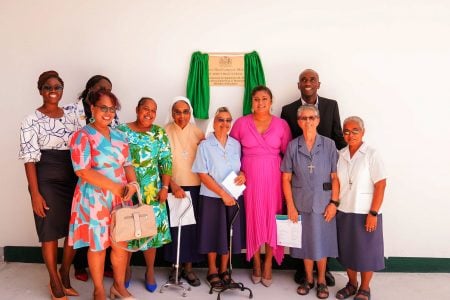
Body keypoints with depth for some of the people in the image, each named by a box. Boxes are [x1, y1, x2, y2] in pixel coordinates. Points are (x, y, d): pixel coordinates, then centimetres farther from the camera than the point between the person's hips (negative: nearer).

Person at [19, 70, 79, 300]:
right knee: (50, 231, 4)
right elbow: (30, 159, -9)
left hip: (73, 179, 5)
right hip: (47, 180, -4)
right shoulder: (32, 121, -6)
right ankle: (54, 280, 24)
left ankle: (65, 272, 30)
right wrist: (35, 193, -14)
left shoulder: (70, 117, 9)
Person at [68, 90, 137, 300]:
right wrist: (114, 186, -20)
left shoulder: (119, 136, 10)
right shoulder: (83, 136, -9)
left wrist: (132, 183, -10)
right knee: (97, 245, 6)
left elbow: (128, 164, 11)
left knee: (121, 243, 10)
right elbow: (82, 171, -17)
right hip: (94, 198, -5)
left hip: (120, 197, 5)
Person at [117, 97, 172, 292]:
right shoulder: (121, 131, 1)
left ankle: (150, 271, 23)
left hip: (151, 192, 1)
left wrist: (165, 187, -5)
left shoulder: (160, 133, 5)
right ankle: (125, 269, 26)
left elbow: (166, 162, 2)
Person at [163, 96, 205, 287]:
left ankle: (188, 267, 16)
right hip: (173, 187, -2)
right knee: (174, 226, 2)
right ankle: (175, 265, 19)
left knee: (192, 226, 4)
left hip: (194, 186, 2)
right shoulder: (165, 132, -4)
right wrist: (173, 185, -16)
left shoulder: (197, 132, 5)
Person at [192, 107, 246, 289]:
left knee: (230, 234, 10)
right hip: (212, 197, -3)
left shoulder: (236, 144, 6)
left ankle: (224, 270, 27)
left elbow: (242, 167, 16)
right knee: (213, 234, 6)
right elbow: (203, 175, -10)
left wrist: (243, 175, -9)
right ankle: (212, 271, 23)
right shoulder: (205, 145, -6)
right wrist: (223, 193, -15)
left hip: (234, 197, 4)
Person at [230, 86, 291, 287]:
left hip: (273, 178, 0)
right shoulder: (241, 123, 1)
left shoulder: (281, 124, 1)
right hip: (250, 178, 0)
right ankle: (256, 263, 24)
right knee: (253, 218, 6)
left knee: (272, 218, 4)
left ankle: (268, 264, 21)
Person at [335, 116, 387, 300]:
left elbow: (381, 185, -12)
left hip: (365, 213, -4)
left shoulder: (371, 155, -10)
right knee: (347, 251, 15)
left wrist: (373, 213, -15)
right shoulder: (340, 155, 3)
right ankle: (352, 284, 34)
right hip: (343, 212, 4)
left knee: (366, 252, 9)